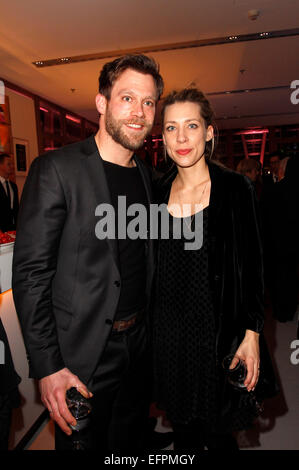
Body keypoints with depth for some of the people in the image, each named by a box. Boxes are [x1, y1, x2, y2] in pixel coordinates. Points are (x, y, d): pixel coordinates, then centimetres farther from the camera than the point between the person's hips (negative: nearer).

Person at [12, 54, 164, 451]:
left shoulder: (145, 176, 5)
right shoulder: (56, 169, -15)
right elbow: (30, 273, -16)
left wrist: (148, 327, 9)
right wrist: (47, 367, -16)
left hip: (139, 344, 6)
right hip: (82, 353, -5)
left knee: (131, 441, 27)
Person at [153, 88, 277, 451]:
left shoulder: (235, 189, -9)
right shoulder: (157, 192, 1)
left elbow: (251, 267, -7)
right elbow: (152, 265, 6)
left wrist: (252, 334, -9)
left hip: (217, 332, -3)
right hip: (168, 332, 4)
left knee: (217, 433, 15)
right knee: (182, 427, 22)